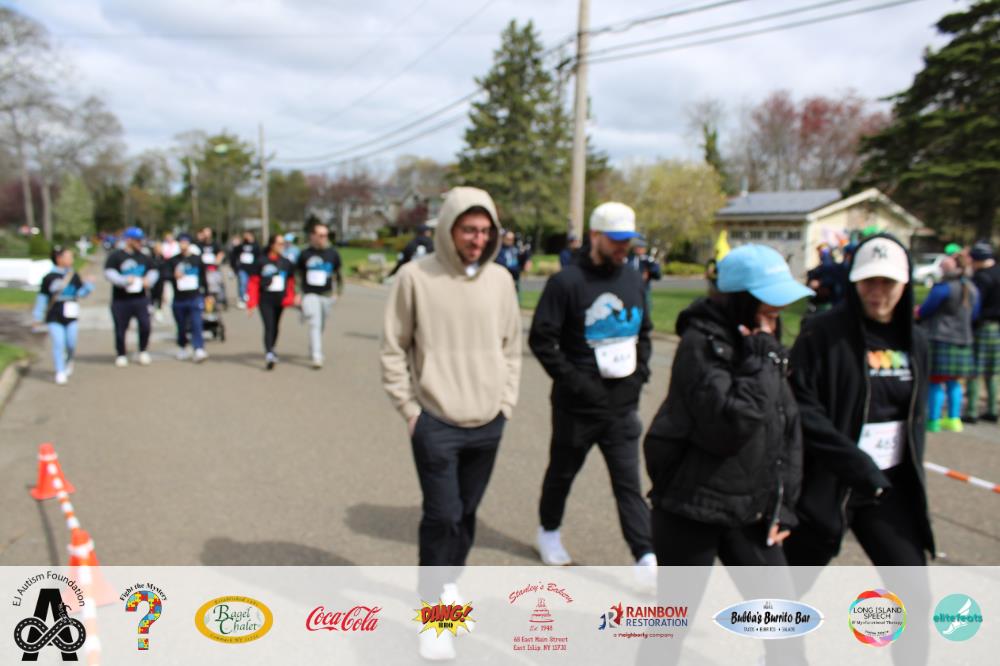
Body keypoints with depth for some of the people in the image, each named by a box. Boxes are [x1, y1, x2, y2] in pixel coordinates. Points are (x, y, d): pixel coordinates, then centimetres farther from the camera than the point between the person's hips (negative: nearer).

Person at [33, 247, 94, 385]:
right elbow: (42, 297, 4)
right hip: (54, 318, -2)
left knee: (71, 344, 2)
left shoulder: (74, 276, 6)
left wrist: (89, 284, -16)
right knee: (58, 344, -8)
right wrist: (38, 316, 6)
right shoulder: (49, 278, -2)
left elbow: (81, 293, 0)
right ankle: (60, 373, -1)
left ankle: (68, 362, 32)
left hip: (71, 317, 2)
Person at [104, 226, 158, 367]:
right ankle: (121, 355, 22)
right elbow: (109, 273, -9)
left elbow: (153, 272, 16)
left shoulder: (144, 257, 12)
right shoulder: (115, 256, -2)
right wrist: (125, 280, -20)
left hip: (141, 299, 3)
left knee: (145, 325, -8)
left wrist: (149, 280, -5)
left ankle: (143, 352, 14)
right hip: (121, 300, -2)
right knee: (120, 328, 5)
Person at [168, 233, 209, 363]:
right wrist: (174, 276, -22)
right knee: (181, 327, 9)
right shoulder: (173, 260, 8)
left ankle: (199, 350, -18)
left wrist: (207, 295, 12)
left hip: (195, 297, -1)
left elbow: (203, 278, 13)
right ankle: (182, 348, 26)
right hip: (179, 299, 1)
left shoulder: (197, 259, 8)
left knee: (196, 324, -13)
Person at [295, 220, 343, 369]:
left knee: (321, 326, 13)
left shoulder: (332, 253, 2)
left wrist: (339, 292, 5)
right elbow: (298, 274, 10)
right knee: (314, 324, -14)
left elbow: (338, 274, 12)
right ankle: (316, 357, -16)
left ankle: (312, 350, 36)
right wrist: (297, 294, 5)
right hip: (310, 295, -2)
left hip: (326, 295, 2)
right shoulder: (305, 254, -1)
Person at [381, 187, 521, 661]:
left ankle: (447, 582, 39)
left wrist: (506, 401, 7)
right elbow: (393, 348, -4)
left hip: (487, 424, 4)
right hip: (436, 423, -4)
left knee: (466, 513, 16)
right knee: (442, 515, -3)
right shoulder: (415, 276, -10)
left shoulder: (500, 280, 1)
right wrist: (408, 408, -6)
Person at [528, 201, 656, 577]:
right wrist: (574, 381, -17)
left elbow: (643, 331, 19)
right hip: (577, 406, -3)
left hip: (623, 406, 4)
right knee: (562, 474, 17)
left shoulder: (634, 281, 6)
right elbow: (541, 339, -14)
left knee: (628, 483, 4)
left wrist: (640, 371, 5)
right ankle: (549, 531, 39)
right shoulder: (567, 282, -13)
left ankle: (646, 558, 8)